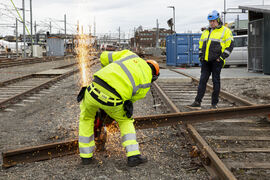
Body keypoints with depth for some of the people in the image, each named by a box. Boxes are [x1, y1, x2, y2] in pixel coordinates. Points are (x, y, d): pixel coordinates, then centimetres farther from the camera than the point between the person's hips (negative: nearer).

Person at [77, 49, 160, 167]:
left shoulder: (130, 54, 21)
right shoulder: (146, 82, 14)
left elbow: (104, 56, 21)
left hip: (95, 89, 3)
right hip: (112, 101, -2)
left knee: (86, 118, 32)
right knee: (126, 121, 29)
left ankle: (86, 156, 34)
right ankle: (133, 156, 19)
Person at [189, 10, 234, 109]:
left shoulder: (225, 31, 0)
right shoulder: (206, 31, 17)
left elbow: (230, 45, -5)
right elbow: (201, 45, 24)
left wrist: (221, 57, -12)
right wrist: (201, 56, 11)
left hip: (216, 60, -5)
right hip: (206, 61, 5)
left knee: (216, 81, 0)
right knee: (202, 80, 1)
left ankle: (214, 103, 9)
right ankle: (197, 102, -1)